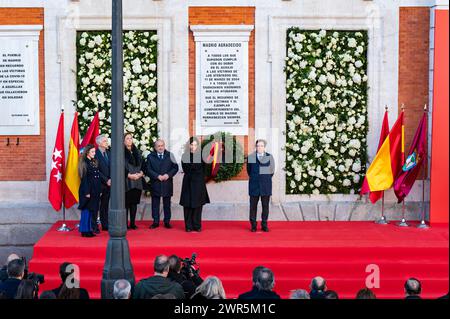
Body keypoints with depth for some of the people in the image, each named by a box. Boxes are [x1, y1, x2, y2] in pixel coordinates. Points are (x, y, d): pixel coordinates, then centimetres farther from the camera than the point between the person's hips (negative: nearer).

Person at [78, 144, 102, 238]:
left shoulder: (95, 162, 13)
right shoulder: (84, 163, -9)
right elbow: (84, 178, -13)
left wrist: (99, 190, 11)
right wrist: (86, 192, -17)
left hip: (95, 190, 8)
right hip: (87, 190, -8)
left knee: (92, 210, 10)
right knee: (86, 210, -3)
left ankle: (89, 230, 17)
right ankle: (85, 231, 3)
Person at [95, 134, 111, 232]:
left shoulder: (109, 153, 13)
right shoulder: (95, 154, -9)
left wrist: (110, 180, -1)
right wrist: (106, 180, -12)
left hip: (108, 183, 6)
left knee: (105, 205, 10)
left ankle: (105, 225, 14)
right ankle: (94, 226, 6)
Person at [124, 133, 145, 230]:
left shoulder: (136, 152, 15)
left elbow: (141, 164, 14)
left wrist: (140, 173, -4)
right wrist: (129, 175, -16)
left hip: (137, 181, 5)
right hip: (127, 181, -5)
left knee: (134, 202, 7)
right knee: (126, 203, -4)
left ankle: (133, 223, 12)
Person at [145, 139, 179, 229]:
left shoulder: (169, 155, 5)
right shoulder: (150, 157, 3)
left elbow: (175, 167, 4)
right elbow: (148, 170, -1)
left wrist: (168, 175, -11)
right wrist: (157, 176, -13)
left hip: (167, 183, 1)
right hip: (155, 184, 0)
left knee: (167, 204, 7)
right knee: (155, 204, 3)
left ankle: (167, 222, 14)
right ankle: (155, 222, 10)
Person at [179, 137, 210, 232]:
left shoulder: (201, 155, 3)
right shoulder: (185, 156, 3)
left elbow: (203, 170, 4)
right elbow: (186, 170, -4)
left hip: (199, 183, 0)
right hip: (188, 183, 0)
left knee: (198, 205, 2)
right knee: (188, 205, 0)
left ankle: (197, 226, 9)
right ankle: (189, 226, 5)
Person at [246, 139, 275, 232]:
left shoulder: (269, 157, 3)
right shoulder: (250, 157, 5)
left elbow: (272, 171, 10)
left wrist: (266, 179, 10)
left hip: (266, 184, 0)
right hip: (254, 184, 0)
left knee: (265, 205, 2)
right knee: (253, 205, 1)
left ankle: (264, 225, 10)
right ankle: (253, 225, 8)